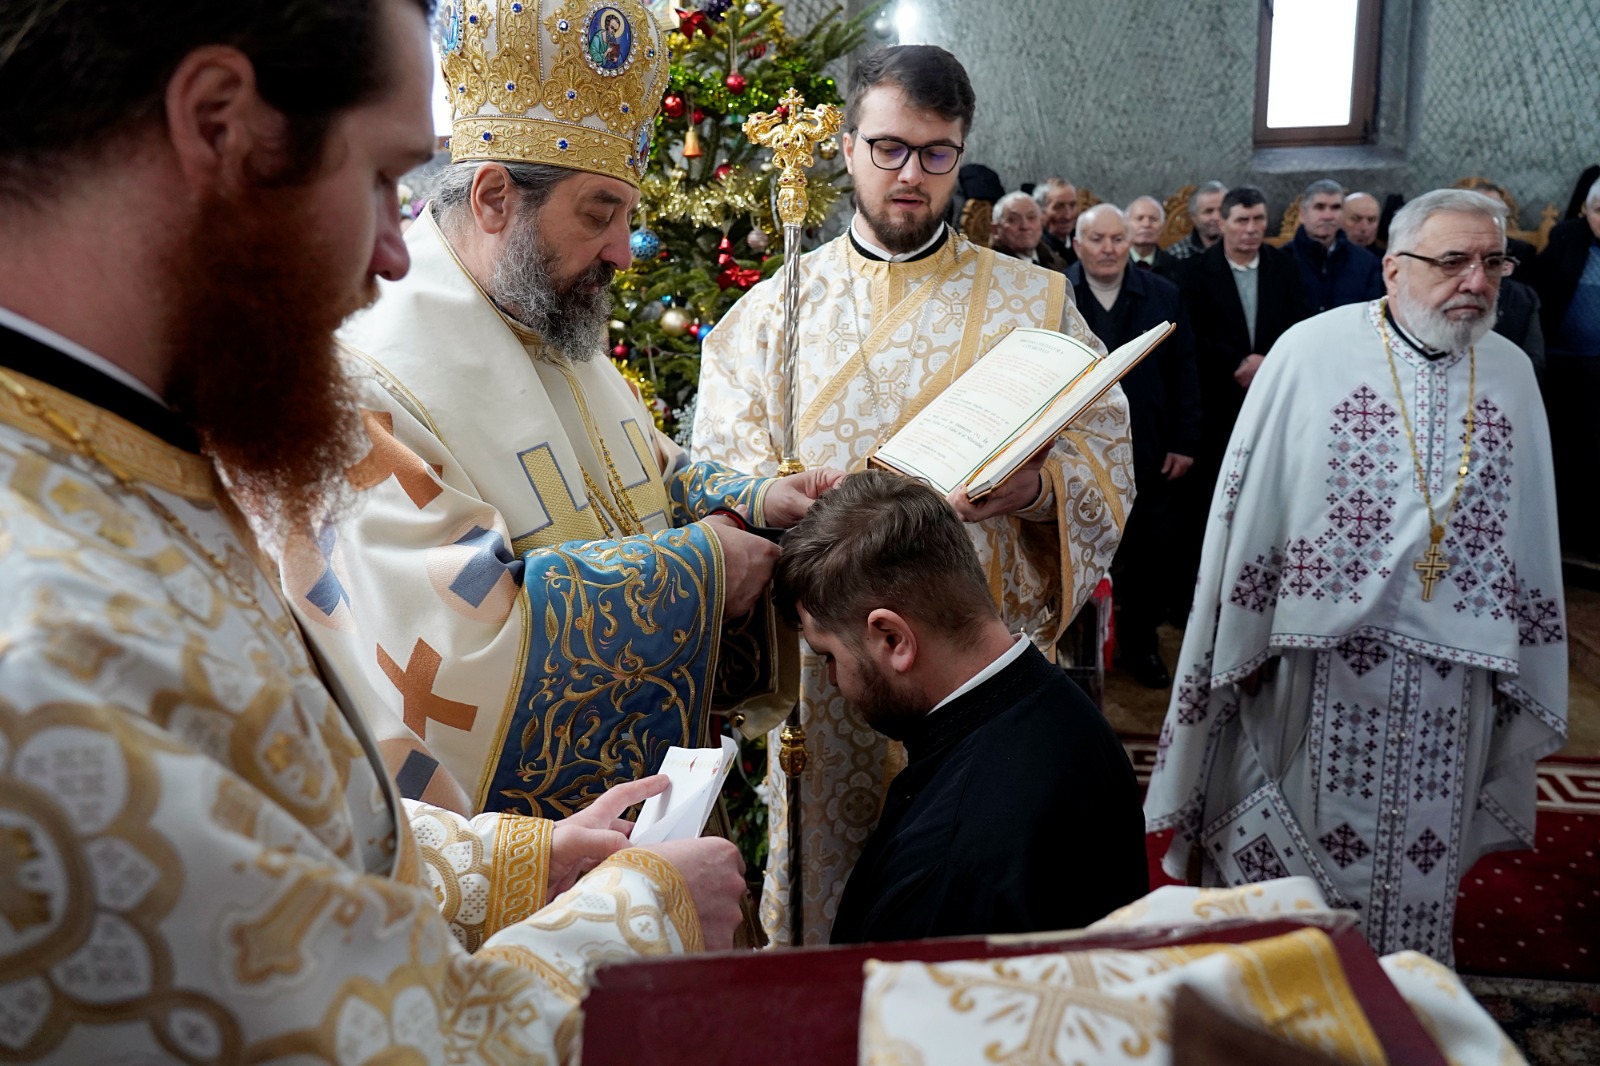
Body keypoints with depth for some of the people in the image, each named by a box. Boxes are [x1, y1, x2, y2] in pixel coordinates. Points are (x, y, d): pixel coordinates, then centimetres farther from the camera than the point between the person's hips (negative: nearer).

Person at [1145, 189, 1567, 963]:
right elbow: (1250, 506, -7)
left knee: (1417, 861, 16)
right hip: (1323, 656, -3)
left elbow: (1531, 530, 10)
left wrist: (1518, 669, 9)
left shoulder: (1512, 372, 5)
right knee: (1300, 843, 10)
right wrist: (1244, 642, -9)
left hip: (1449, 673, 4)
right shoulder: (1310, 351, -7)